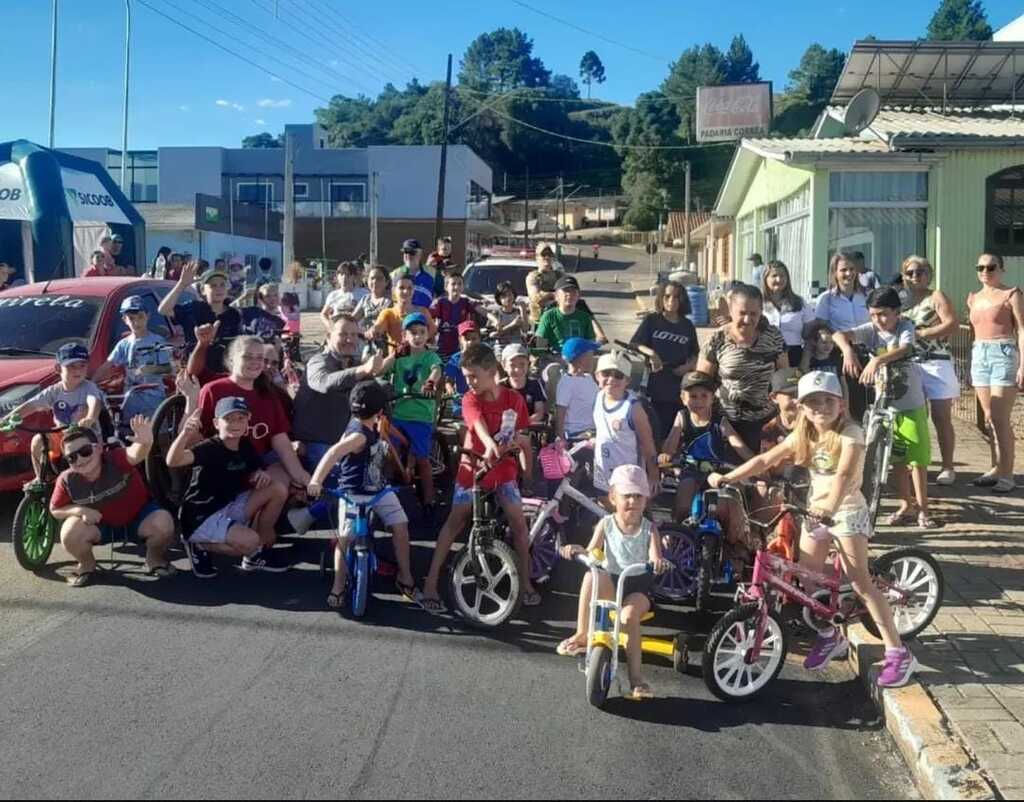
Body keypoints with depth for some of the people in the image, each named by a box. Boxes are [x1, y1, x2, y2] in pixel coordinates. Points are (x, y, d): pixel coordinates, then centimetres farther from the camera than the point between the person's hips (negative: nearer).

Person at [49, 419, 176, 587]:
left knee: (163, 523, -32)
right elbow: (55, 510, -4)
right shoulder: (67, 480, -20)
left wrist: (145, 442, -81)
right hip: (101, 525, 2)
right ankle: (87, 565, 9)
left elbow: (136, 453, -55)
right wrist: (80, 510, -26)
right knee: (69, 535, -26)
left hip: (139, 517, -2)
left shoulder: (116, 460, -31)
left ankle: (155, 559, 2)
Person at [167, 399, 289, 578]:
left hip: (228, 508, 8)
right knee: (249, 541, -31)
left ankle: (257, 555, 5)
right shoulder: (210, 449, -22)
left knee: (278, 490, -6)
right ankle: (200, 546, -1)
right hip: (201, 518, -8)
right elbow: (173, 461, -39)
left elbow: (256, 472, 15)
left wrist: (262, 474, -11)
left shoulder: (246, 446, 1)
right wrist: (185, 434, -59)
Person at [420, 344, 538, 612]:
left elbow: (521, 439, 3)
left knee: (519, 523, -4)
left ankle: (525, 583, 12)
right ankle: (431, 583, 3)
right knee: (455, 521, -2)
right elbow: (480, 427, -35)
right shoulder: (470, 400, -14)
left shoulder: (514, 399, -7)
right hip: (474, 467, -2)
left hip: (504, 469, 2)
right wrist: (491, 446, -55)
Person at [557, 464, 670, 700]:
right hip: (611, 583, 1)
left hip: (639, 585, -1)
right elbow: (591, 553, -2)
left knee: (629, 616, -31)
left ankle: (636, 678, -20)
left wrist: (659, 562, -41)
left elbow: (655, 557, -16)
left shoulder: (649, 529, -1)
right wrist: (577, 550, -24)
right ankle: (582, 634, -24)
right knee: (592, 576, -33)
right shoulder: (606, 524, 2)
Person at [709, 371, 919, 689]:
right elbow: (764, 460, 2)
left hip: (847, 511, -6)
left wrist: (831, 507, -50)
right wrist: (726, 478, -6)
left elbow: (844, 474, -34)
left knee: (861, 583, -9)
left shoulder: (850, 434, -17)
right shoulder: (802, 436, 2)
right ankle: (830, 637, 30)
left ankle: (899, 654, 0)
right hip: (815, 511, 7)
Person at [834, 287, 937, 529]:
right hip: (885, 403, 3)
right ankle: (906, 506, 24)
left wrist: (877, 360, -48)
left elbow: (904, 349, -31)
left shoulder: (905, 328, -10)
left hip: (911, 403, -3)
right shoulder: (870, 330, -3)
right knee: (897, 457, 12)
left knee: (917, 456, 0)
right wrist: (848, 350, -39)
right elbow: (839, 334, -17)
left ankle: (922, 509, 10)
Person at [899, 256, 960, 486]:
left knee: (941, 417, -2)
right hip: (910, 364, 4)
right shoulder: (902, 299, 15)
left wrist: (921, 333, -17)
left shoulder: (936, 296, 0)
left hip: (936, 363, -4)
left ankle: (948, 467, 6)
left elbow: (952, 324, -12)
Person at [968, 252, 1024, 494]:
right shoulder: (973, 298, 15)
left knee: (1000, 419, -10)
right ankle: (996, 469, 17)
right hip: (979, 356, 6)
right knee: (989, 418, 9)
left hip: (1004, 354, -6)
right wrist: (973, 365, 14)